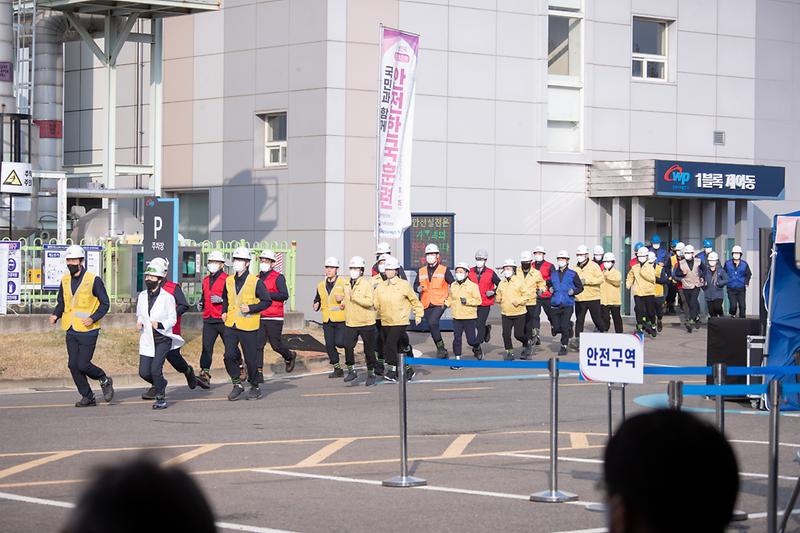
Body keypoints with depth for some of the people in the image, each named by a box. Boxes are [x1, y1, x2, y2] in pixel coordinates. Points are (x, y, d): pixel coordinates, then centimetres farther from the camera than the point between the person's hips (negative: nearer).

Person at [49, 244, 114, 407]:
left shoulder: (93, 280, -9)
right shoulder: (65, 280, 8)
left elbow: (105, 303, -5)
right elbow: (61, 302, 18)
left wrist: (93, 318, -19)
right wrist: (55, 315, -2)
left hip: (88, 331, -6)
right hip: (71, 331, 6)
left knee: (83, 365, -9)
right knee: (73, 365, 2)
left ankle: (105, 380, 19)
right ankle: (87, 397, 15)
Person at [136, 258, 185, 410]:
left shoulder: (167, 297, -9)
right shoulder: (142, 296, 7)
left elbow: (173, 319, -5)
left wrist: (160, 325, -22)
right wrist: (139, 323, -1)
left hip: (163, 339, -5)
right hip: (147, 339, 5)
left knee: (155, 369, -15)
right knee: (144, 372, 0)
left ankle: (160, 398, 3)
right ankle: (160, 384, 32)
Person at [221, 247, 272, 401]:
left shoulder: (255, 282, -8)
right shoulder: (229, 281, 9)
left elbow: (267, 301, -6)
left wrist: (250, 308, -17)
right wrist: (224, 311, 10)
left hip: (248, 327, -4)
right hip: (231, 325, 5)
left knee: (251, 359, 2)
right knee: (229, 356, -5)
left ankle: (255, 387, 18)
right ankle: (237, 384, 11)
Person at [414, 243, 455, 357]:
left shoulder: (444, 270, 2)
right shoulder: (421, 272, 11)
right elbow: (415, 285, 15)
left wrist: (448, 299, -7)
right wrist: (418, 288, -9)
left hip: (439, 304, -5)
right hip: (426, 305, 5)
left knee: (432, 323, -26)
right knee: (433, 327, 7)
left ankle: (441, 347, -16)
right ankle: (442, 352, 19)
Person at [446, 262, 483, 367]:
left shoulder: (473, 285, -6)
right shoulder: (453, 285, 9)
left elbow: (478, 300, -7)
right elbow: (450, 298, 20)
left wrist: (467, 301, -20)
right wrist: (445, 304, 3)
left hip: (470, 317, -4)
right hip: (456, 317, 4)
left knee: (471, 340, -2)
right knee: (456, 339, 2)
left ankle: (477, 348, 32)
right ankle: (457, 359, 10)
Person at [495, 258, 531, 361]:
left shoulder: (519, 281, -6)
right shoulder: (501, 283, 9)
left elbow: (527, 295, -7)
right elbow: (498, 296, 20)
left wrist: (518, 301, -19)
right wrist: (498, 299, -4)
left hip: (519, 313, -4)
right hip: (505, 313, 4)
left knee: (518, 334, -3)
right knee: (506, 334, -3)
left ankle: (526, 343, 28)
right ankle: (509, 352, 10)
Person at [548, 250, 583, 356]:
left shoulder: (573, 274, 1)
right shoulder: (553, 274, 11)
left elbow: (580, 287, 7)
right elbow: (549, 284, 26)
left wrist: (573, 291, -11)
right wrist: (550, 289, 5)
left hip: (567, 304, -3)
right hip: (555, 304, 3)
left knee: (564, 326, -11)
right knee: (556, 328, 0)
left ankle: (564, 347, 3)